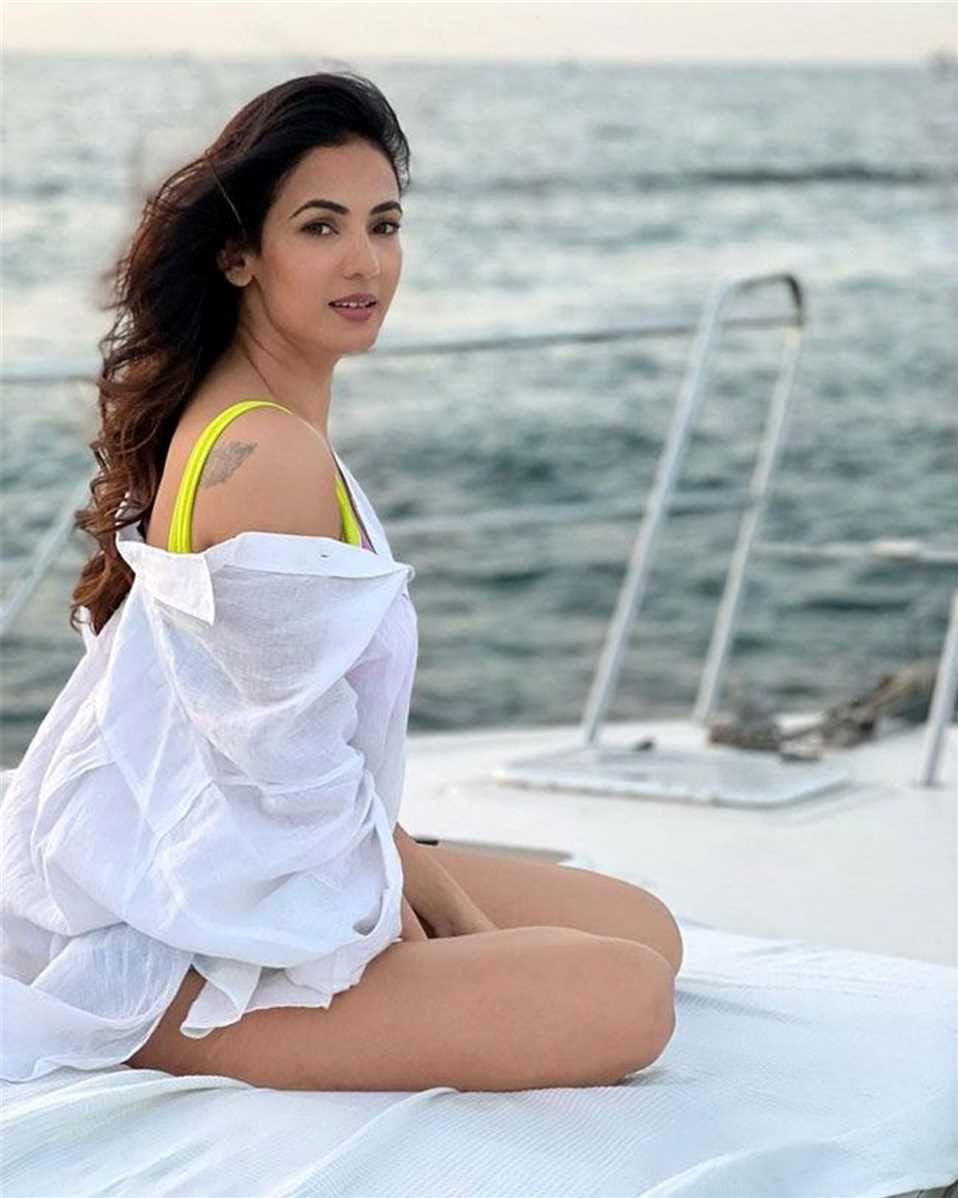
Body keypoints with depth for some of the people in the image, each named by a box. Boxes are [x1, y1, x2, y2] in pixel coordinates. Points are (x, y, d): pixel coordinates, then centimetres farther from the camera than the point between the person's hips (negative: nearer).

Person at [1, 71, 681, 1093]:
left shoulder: (226, 420, 9)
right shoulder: (271, 456, -22)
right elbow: (300, 772, -20)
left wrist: (456, 916, 9)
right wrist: (407, 933, -4)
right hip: (182, 955, -10)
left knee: (643, 930, 12)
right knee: (621, 1000, -19)